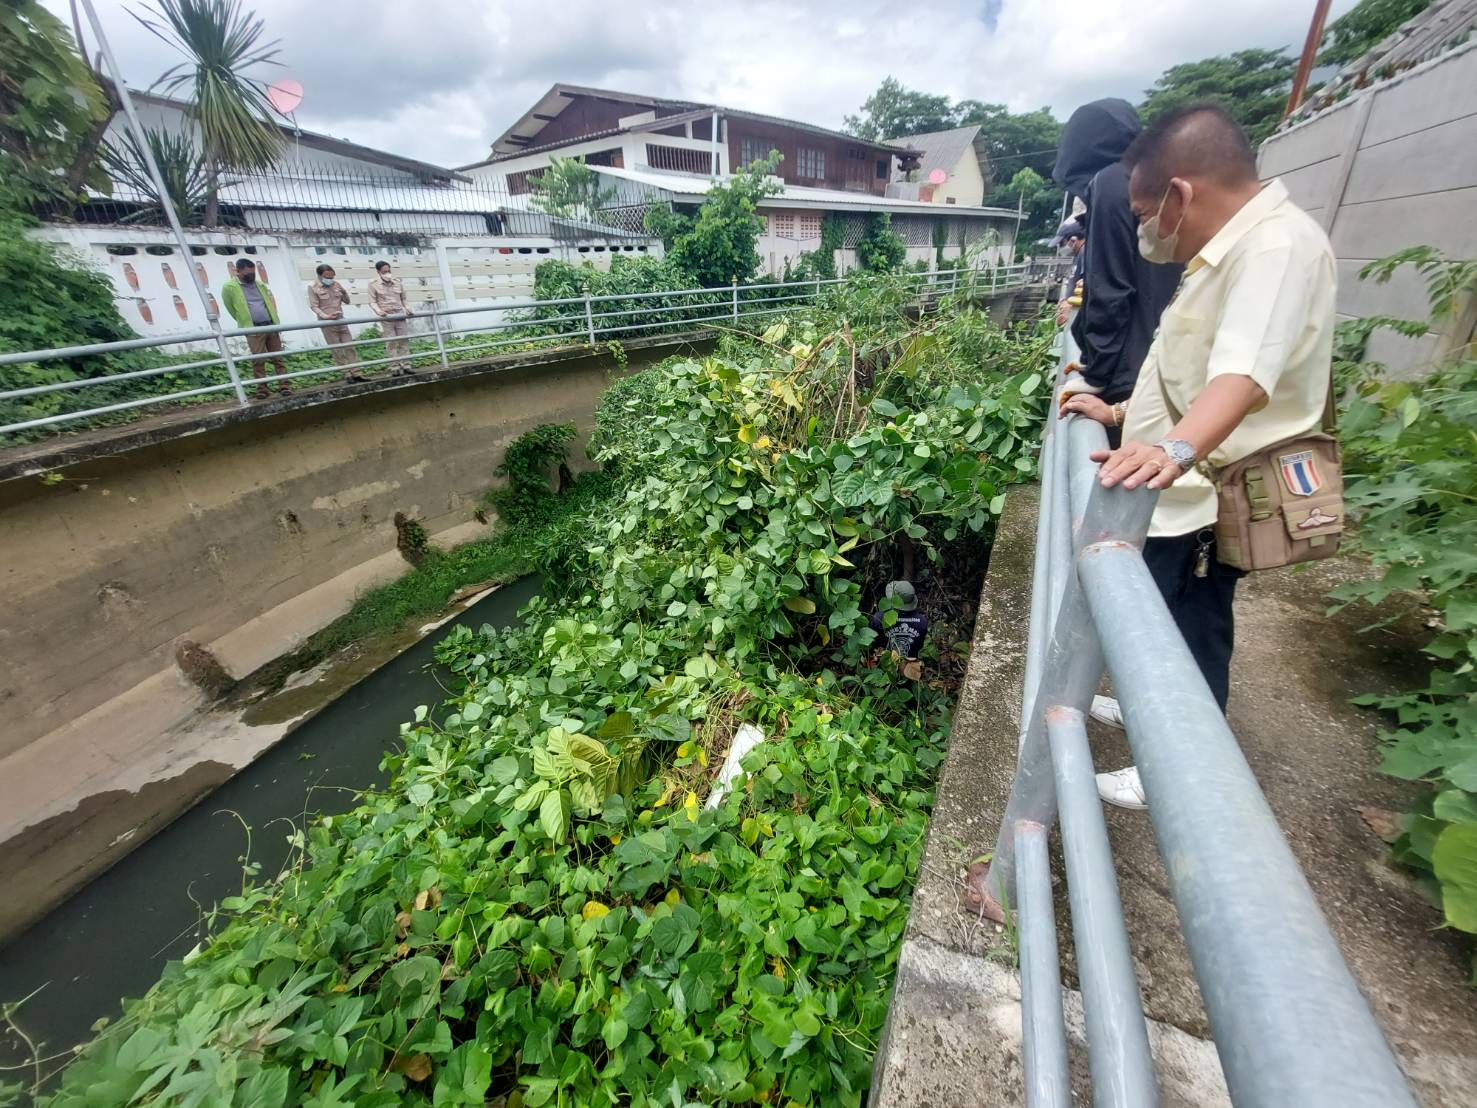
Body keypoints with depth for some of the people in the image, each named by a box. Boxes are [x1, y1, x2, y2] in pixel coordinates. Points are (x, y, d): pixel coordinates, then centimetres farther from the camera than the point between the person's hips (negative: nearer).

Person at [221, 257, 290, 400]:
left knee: (278, 357, 2)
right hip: (253, 330, -4)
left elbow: (271, 298, 25)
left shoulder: (260, 284, 13)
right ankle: (261, 388, 0)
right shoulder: (229, 287, -1)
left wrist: (275, 318, 16)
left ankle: (284, 385, 4)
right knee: (258, 360, -4)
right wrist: (245, 323, 8)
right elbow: (231, 309, 4)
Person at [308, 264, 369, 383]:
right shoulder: (313, 288, -6)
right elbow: (314, 306, -8)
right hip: (327, 323, -4)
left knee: (349, 347, 2)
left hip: (341, 320, 4)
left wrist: (344, 293, -8)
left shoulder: (336, 284, 6)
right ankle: (346, 373, 4)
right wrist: (326, 316, -24)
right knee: (337, 350, 0)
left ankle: (356, 373, 5)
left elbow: (347, 301, 13)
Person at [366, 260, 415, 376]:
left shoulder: (397, 281, 10)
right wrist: (378, 311, -17)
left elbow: (403, 299, 17)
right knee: (390, 343, -4)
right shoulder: (373, 284, 1)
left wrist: (408, 309, 1)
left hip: (400, 315, 3)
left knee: (404, 341, 2)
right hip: (387, 316, -3)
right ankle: (394, 368, -4)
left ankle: (405, 366, 7)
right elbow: (372, 301, 1)